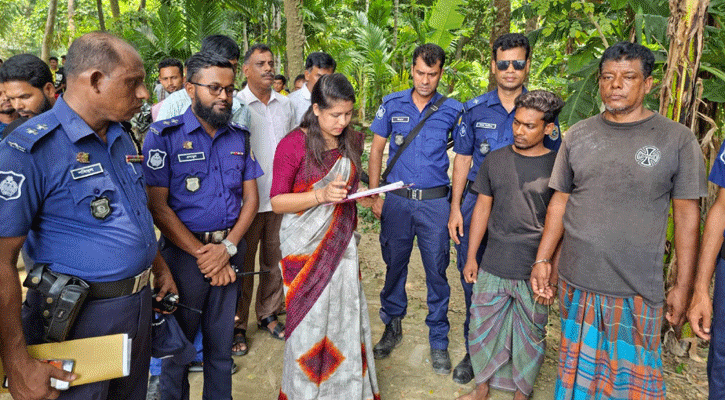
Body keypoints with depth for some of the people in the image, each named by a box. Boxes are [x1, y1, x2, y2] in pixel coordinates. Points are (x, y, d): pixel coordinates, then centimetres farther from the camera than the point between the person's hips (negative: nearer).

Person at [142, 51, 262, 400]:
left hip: (229, 253, 4)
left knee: (221, 344, 16)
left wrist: (228, 247, -9)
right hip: (184, 251, -3)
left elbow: (250, 198, 5)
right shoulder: (164, 136, -7)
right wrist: (202, 252, -14)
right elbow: (158, 206, -11)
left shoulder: (239, 137, 7)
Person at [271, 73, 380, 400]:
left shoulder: (351, 142, 8)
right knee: (310, 320, 4)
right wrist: (321, 195, -22)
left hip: (342, 242, 5)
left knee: (347, 314, 8)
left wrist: (359, 196, 8)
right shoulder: (294, 144, -11)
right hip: (306, 245, -5)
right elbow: (277, 201, -12)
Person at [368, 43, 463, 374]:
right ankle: (392, 327, 31)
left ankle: (439, 341, 20)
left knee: (437, 271, 4)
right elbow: (376, 150, 8)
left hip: (435, 202, -1)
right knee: (394, 265, 12)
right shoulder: (392, 104, 4)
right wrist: (375, 195, 3)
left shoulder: (452, 110, 0)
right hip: (397, 200, 1)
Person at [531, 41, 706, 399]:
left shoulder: (677, 139, -3)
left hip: (637, 290, -2)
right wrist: (542, 260, 4)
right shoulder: (577, 136, 5)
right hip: (576, 283, 3)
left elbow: (686, 215, -1)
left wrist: (683, 286, -2)